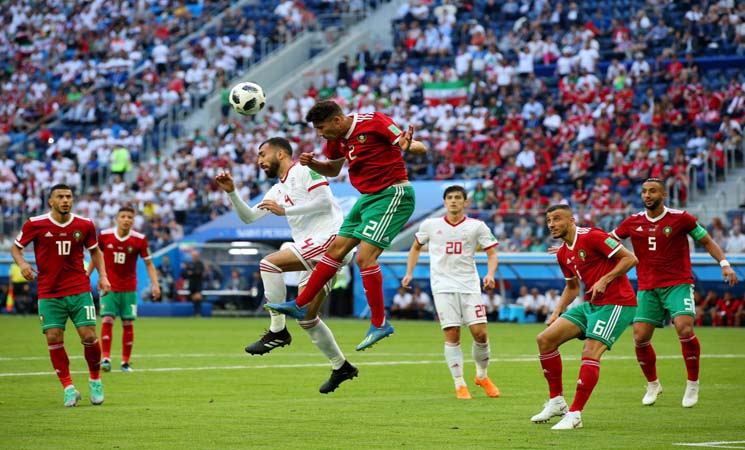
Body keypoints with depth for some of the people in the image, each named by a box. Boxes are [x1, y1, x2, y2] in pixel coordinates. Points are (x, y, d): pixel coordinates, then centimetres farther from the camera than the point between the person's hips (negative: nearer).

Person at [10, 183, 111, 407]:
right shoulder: (35, 224, -6)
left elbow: (95, 250, 16)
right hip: (49, 293, 0)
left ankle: (95, 380, 17)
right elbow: (16, 247, 6)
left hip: (79, 290, 0)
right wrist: (22, 263, -14)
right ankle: (68, 388, 3)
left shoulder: (85, 225, 0)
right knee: (53, 337, -9)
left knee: (89, 336, -7)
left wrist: (102, 275, 3)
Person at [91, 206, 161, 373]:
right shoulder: (104, 235, -5)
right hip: (109, 287, -1)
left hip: (129, 288, 1)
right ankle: (106, 358, -13)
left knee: (128, 324, 2)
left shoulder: (139, 240, -8)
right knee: (107, 320, -13)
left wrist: (155, 284, -14)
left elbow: (149, 263, -2)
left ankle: (125, 362, 12)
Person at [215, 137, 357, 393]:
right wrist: (231, 192, 13)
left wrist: (284, 210, -11)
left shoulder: (303, 171, -2)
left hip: (329, 237, -10)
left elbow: (324, 201, -13)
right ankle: (341, 367, 21)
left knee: (269, 263, -22)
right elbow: (249, 217, 27)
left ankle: (278, 331, -18)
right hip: (315, 252, 10)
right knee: (305, 317, 9)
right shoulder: (278, 190, 25)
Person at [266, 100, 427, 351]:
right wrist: (312, 164, 3)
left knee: (364, 257, -17)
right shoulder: (337, 139, 6)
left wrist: (408, 146, -41)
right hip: (369, 197, 9)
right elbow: (333, 169, 24)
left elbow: (421, 149, -16)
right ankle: (300, 306, 20)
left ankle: (379, 323, -8)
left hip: (392, 195, -8)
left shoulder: (374, 123, -17)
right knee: (336, 250, 11)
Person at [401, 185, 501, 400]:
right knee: (452, 335, -9)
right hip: (443, 287, 0)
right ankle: (459, 385, -1)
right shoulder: (430, 225, 7)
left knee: (480, 333, -7)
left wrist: (490, 274, -15)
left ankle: (482, 376, 18)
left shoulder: (477, 227, 3)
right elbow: (416, 247, 22)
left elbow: (492, 253, 3)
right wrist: (409, 273, 12)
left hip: (470, 285, 0)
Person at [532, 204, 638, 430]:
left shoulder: (591, 237, -14)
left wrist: (605, 280, -22)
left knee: (591, 352, -21)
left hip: (616, 303, -9)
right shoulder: (563, 254, 13)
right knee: (545, 339, 1)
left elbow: (630, 258, -15)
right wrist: (557, 312, 14)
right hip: (590, 305, 9)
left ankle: (575, 415, -15)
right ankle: (556, 401, 11)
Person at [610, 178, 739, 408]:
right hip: (647, 288, 3)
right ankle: (652, 384, 21)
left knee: (684, 328, -23)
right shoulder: (633, 222, 4)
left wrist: (724, 263, -9)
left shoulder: (680, 218, -5)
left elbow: (707, 241, 4)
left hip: (678, 284, -3)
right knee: (640, 338, -4)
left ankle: (693, 384, -5)